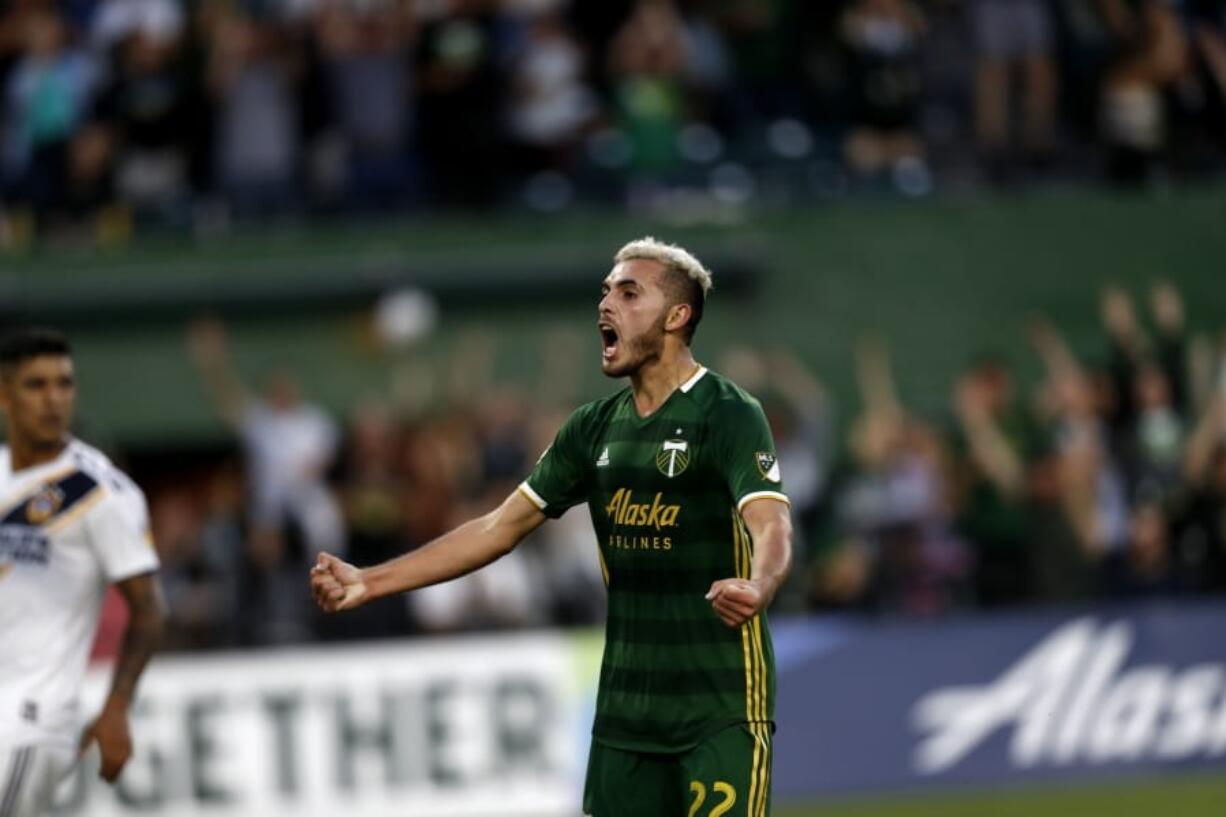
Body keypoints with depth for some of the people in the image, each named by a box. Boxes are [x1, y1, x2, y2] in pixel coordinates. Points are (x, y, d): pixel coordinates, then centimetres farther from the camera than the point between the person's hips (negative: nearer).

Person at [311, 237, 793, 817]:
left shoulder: (729, 416, -11)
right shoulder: (595, 428, 10)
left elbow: (770, 525, -26)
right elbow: (500, 527, 15)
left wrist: (757, 589, -50)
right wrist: (369, 582, 10)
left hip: (720, 708, -7)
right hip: (625, 705, 7)